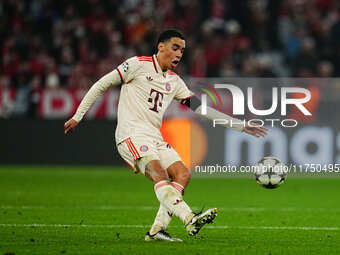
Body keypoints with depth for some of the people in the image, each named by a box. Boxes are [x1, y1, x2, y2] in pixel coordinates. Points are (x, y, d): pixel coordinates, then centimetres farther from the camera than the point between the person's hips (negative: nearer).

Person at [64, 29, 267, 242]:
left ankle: (157, 229, -14)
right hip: (132, 134, -8)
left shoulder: (174, 81, 19)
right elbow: (102, 85, 2)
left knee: (183, 174, -11)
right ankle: (190, 219, -46)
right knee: (159, 173, -27)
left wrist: (240, 126, 14)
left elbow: (199, 107, 18)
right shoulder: (138, 65, 0)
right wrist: (78, 116, -2)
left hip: (155, 138, 8)